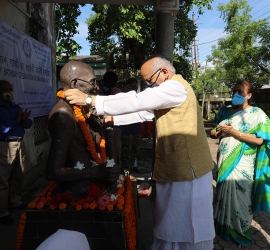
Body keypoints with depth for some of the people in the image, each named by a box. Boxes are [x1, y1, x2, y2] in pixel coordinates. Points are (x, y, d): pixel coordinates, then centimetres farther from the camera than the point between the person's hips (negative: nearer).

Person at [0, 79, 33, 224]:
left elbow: (28, 125, 9)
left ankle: (15, 202, 32)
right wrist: (16, 121, -17)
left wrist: (24, 119, -11)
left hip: (19, 143, 7)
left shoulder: (16, 107, 13)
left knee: (18, 176, 16)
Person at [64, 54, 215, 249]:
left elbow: (137, 101, -27)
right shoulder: (168, 90, 17)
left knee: (187, 224, 7)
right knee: (174, 221, 20)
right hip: (175, 166, 10)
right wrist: (113, 118, 4)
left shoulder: (176, 87, -17)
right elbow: (143, 111, 14)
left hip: (187, 168, -10)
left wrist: (91, 101, -26)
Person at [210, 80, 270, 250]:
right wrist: (219, 132, -12)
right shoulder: (225, 111, 8)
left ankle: (242, 236, 24)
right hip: (224, 162, 5)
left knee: (240, 200, 4)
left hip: (242, 165, -5)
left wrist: (234, 132, -22)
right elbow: (213, 132, 12)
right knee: (223, 196, 17)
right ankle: (223, 228, 37)